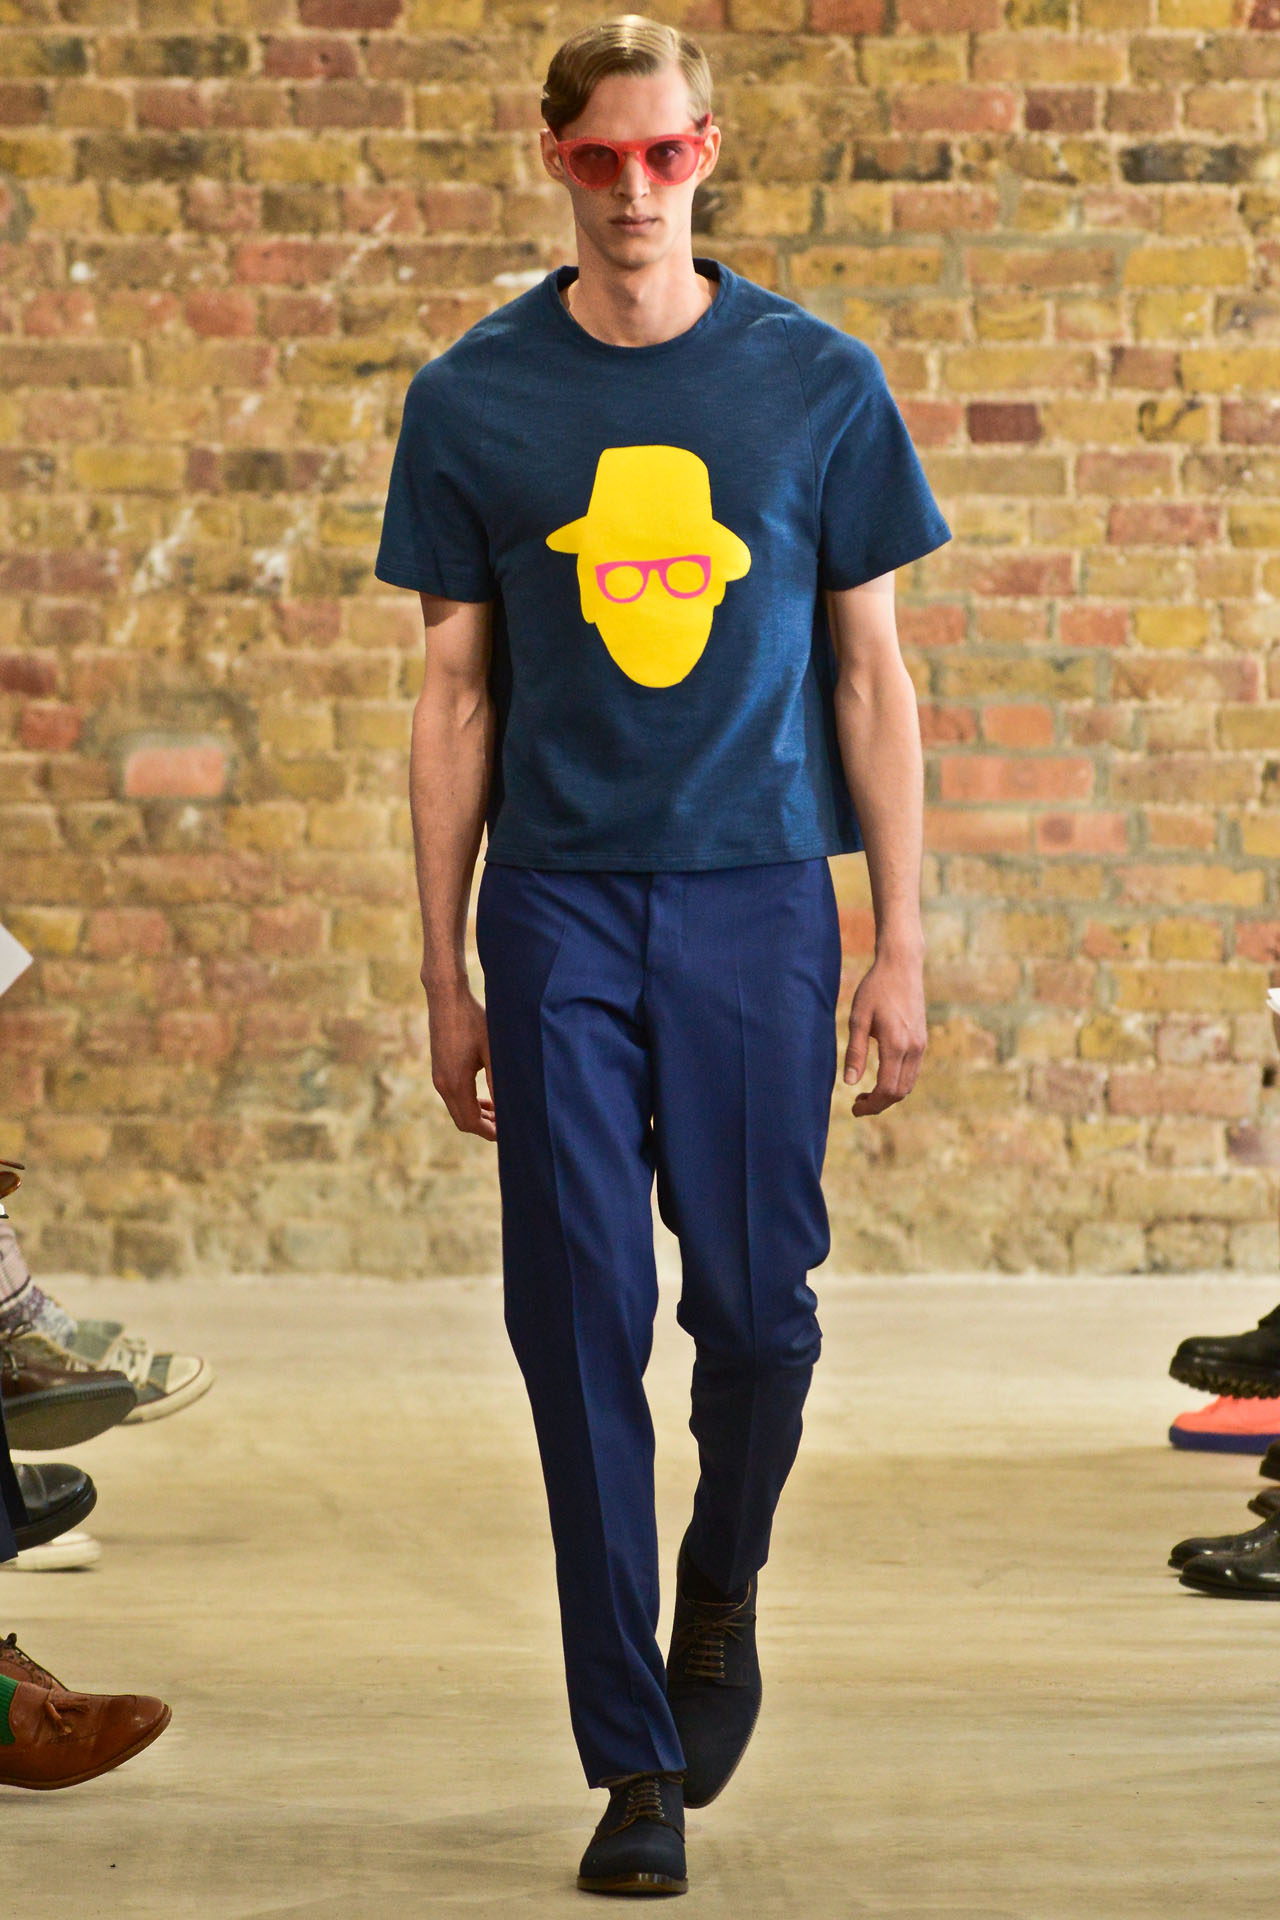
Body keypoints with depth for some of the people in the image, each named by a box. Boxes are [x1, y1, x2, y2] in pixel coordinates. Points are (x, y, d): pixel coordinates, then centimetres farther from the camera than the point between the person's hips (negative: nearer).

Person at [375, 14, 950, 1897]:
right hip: (562, 899, 0)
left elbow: (870, 674, 6)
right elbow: (457, 698, 8)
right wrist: (445, 971, 5)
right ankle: (635, 1766, 6)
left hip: (758, 894, 0)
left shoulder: (817, 381, 3)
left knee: (756, 1303, 1)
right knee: (584, 1330, -2)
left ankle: (721, 1594, 33)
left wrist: (900, 944, 2)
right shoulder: (475, 397, 4)